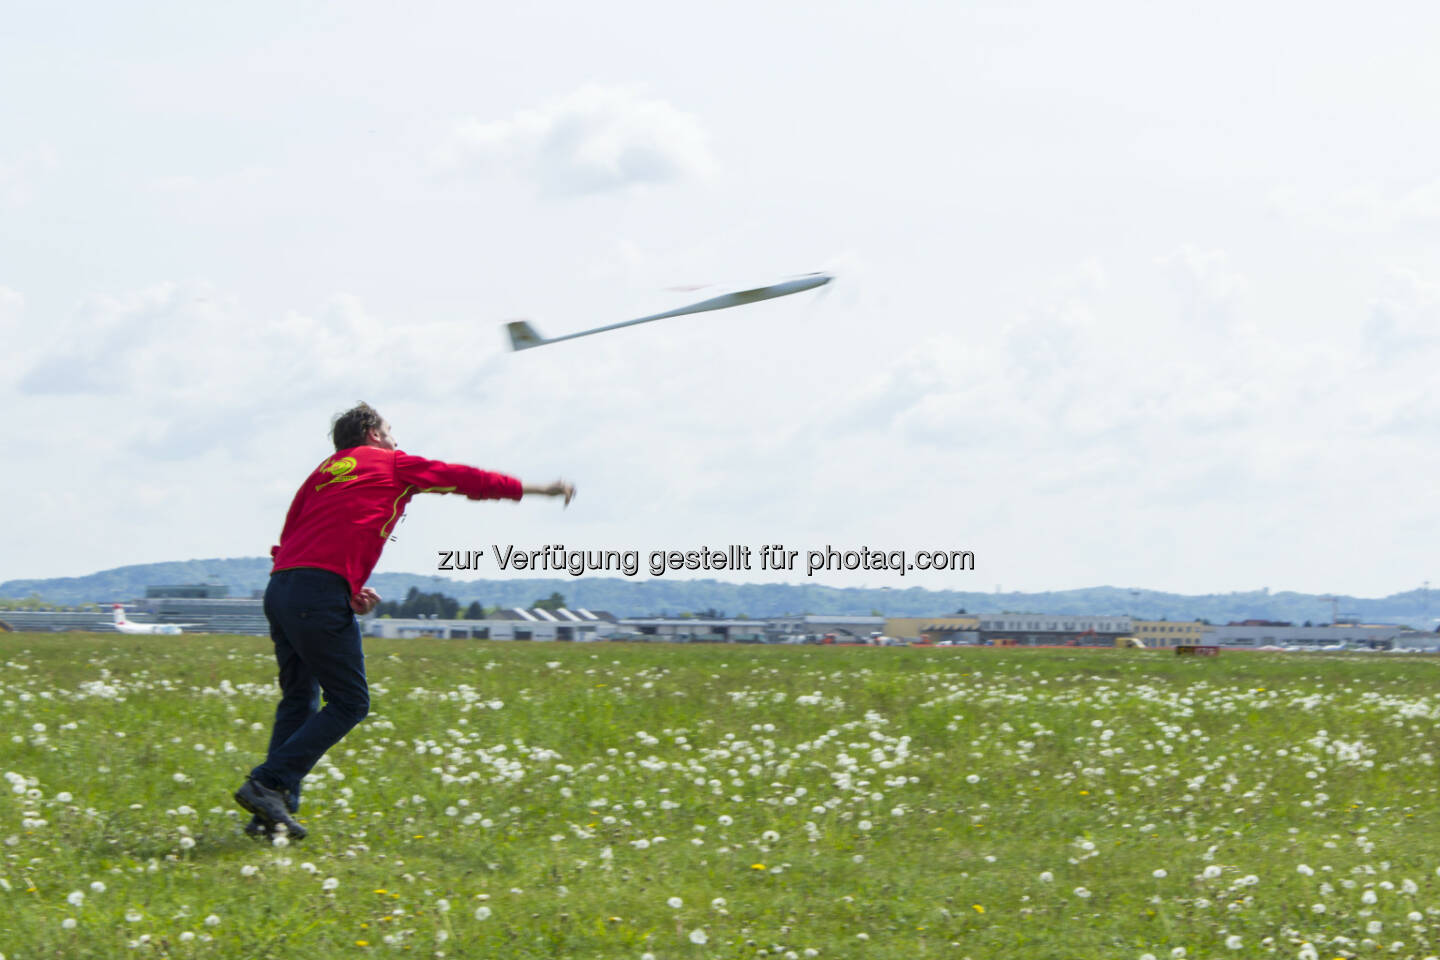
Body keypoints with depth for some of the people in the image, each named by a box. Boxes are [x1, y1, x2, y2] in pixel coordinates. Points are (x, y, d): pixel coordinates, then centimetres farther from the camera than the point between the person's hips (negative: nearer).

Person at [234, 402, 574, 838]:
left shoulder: (323, 471, 26)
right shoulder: (392, 465, 11)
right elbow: (466, 479, 16)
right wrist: (539, 489, 26)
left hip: (279, 588, 7)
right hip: (321, 595, -7)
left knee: (299, 698, 16)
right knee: (349, 703, 0)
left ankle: (274, 809, 6)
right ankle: (268, 784, -10)